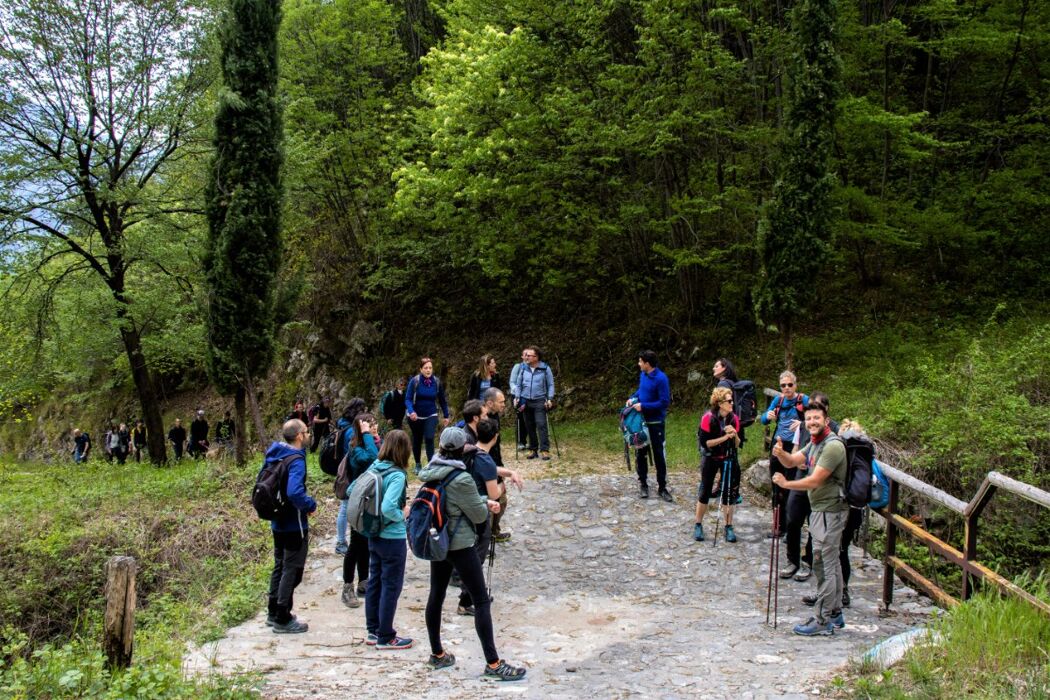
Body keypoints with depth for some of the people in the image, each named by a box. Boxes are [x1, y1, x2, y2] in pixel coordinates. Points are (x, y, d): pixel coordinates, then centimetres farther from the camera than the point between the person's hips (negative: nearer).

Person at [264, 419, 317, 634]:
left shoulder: (274, 455, 4)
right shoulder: (296, 460, -23)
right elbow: (294, 493, -36)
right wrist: (311, 504, -18)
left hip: (278, 523, 9)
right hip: (295, 525, -9)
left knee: (280, 566, 21)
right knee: (292, 571, 2)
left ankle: (274, 612, 30)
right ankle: (283, 620, 9)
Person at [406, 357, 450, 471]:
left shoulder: (437, 382, -7)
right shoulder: (414, 381, -14)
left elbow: (442, 400, 4)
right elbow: (408, 399, -17)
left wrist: (446, 416, 7)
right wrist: (411, 411, -35)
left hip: (431, 416, 0)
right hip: (416, 416, 0)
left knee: (429, 439, -18)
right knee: (417, 440, 14)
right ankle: (417, 464, 33)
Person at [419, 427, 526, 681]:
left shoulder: (431, 472, 1)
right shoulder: (461, 479, -23)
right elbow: (479, 515, -13)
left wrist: (484, 501, 5)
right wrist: (486, 505, 8)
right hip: (459, 545, -8)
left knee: (436, 596, 16)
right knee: (481, 601, -2)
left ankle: (437, 654, 28)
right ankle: (493, 664, 0)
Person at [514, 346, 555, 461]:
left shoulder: (545, 368, -5)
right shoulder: (523, 368, 3)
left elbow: (550, 385, 1)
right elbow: (519, 384, 11)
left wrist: (550, 399, -7)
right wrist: (517, 398, 4)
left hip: (540, 401, -3)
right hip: (526, 401, 3)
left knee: (541, 425, -10)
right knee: (529, 426, 8)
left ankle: (545, 450, -9)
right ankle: (533, 449, 16)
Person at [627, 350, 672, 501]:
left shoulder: (661, 378, -20)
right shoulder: (642, 375, 1)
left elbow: (664, 402, -21)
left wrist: (643, 406, -22)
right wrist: (633, 398, 0)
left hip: (656, 423, -6)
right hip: (641, 421, 6)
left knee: (659, 455, 3)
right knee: (641, 453, 12)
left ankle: (662, 487, 13)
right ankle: (643, 484, 25)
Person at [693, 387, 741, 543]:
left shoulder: (734, 419, -6)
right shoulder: (708, 417, -18)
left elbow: (738, 445, -1)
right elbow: (704, 442, -20)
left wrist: (734, 434, -21)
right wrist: (724, 437, -24)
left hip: (728, 459, 3)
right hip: (710, 458, -3)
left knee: (729, 492, 4)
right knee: (705, 491, 4)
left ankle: (729, 527, 14)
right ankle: (698, 525, 17)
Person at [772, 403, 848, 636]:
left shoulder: (833, 446, -19)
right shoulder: (815, 444, 14)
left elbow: (815, 481, -22)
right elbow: (792, 461, 9)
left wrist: (786, 484, -12)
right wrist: (780, 453, -13)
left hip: (830, 511, -11)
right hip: (820, 509, 11)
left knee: (824, 565, -8)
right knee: (830, 563, 17)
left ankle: (822, 620, -4)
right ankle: (835, 614, 27)